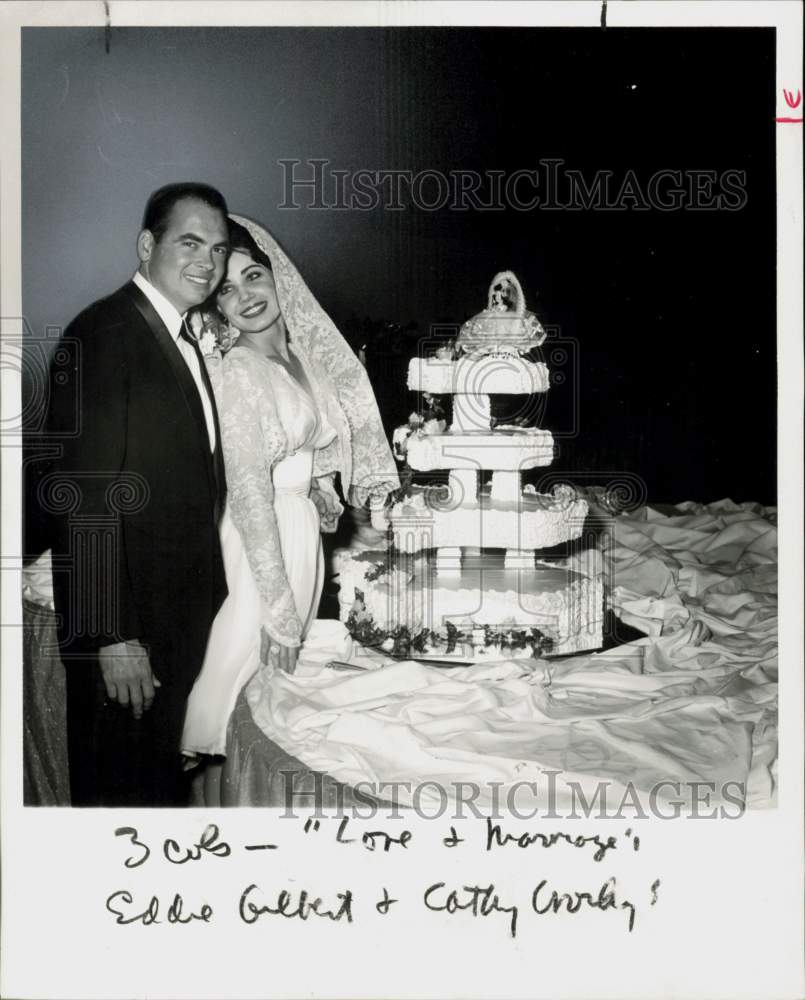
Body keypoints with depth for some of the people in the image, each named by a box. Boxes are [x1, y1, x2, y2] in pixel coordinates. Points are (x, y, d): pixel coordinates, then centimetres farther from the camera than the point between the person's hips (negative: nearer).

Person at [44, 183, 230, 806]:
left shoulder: (184, 340, 13)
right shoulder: (103, 334, -16)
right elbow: (84, 495, -21)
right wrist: (112, 635, -23)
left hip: (185, 615, 8)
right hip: (126, 619, -8)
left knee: (165, 777, 21)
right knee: (122, 785, 7)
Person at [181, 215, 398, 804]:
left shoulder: (303, 354, 10)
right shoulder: (235, 369, -14)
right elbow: (248, 490, -20)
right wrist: (277, 605, -22)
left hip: (302, 538, 8)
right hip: (253, 550, -8)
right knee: (239, 709, 0)